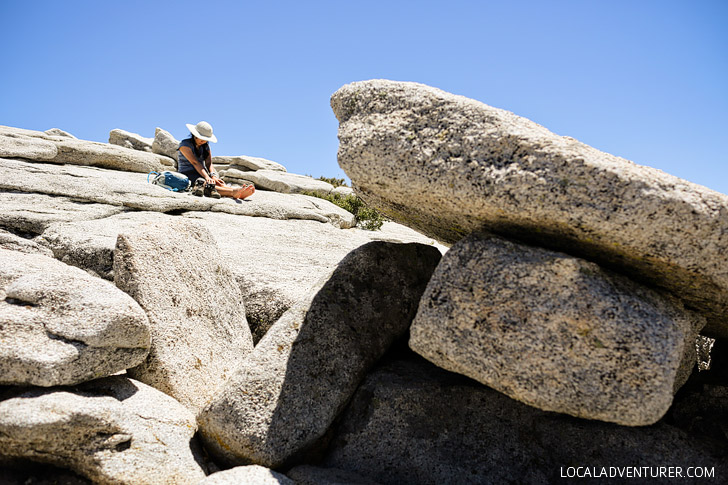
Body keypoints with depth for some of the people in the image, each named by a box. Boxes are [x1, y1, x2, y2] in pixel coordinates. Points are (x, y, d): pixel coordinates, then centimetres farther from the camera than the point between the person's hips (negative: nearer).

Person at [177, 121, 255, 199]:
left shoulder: (205, 146, 14)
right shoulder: (185, 145, -6)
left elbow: (209, 163, 0)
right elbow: (195, 162, -20)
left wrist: (213, 176, -22)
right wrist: (207, 177, -33)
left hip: (202, 173, 5)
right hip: (187, 174, -5)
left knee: (218, 183, -29)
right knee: (205, 184, -38)